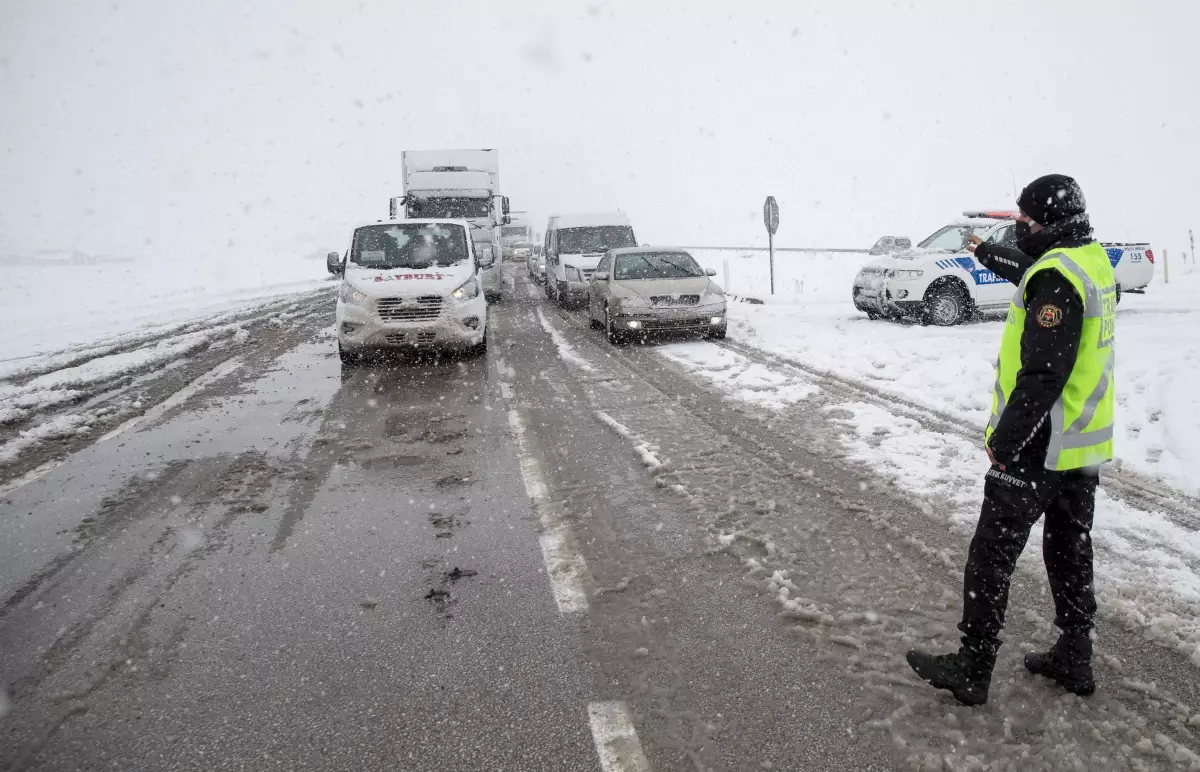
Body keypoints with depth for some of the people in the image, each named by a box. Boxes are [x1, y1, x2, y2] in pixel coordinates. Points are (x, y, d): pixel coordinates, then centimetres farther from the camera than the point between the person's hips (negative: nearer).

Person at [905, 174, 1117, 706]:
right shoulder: (1094, 260, 8)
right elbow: (1030, 271, 31)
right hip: (1085, 446, 9)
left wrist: (1003, 442, -21)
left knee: (992, 557, 1)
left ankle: (971, 671, 10)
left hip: (1037, 447, -9)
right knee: (1071, 551, 19)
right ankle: (1074, 660, 30)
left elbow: (1043, 374, -26)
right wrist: (986, 253, 47)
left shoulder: (1056, 275, -22)